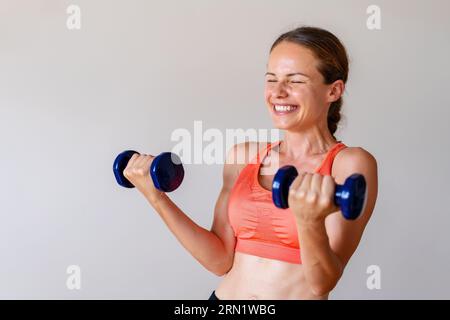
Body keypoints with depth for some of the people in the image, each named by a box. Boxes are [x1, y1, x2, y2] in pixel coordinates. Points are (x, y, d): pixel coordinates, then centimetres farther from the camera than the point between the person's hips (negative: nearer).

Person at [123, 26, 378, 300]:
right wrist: (157, 197, -10)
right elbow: (221, 261, -3)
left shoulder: (351, 163, -12)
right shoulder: (242, 155, -1)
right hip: (226, 295, 3)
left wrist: (309, 222, -34)